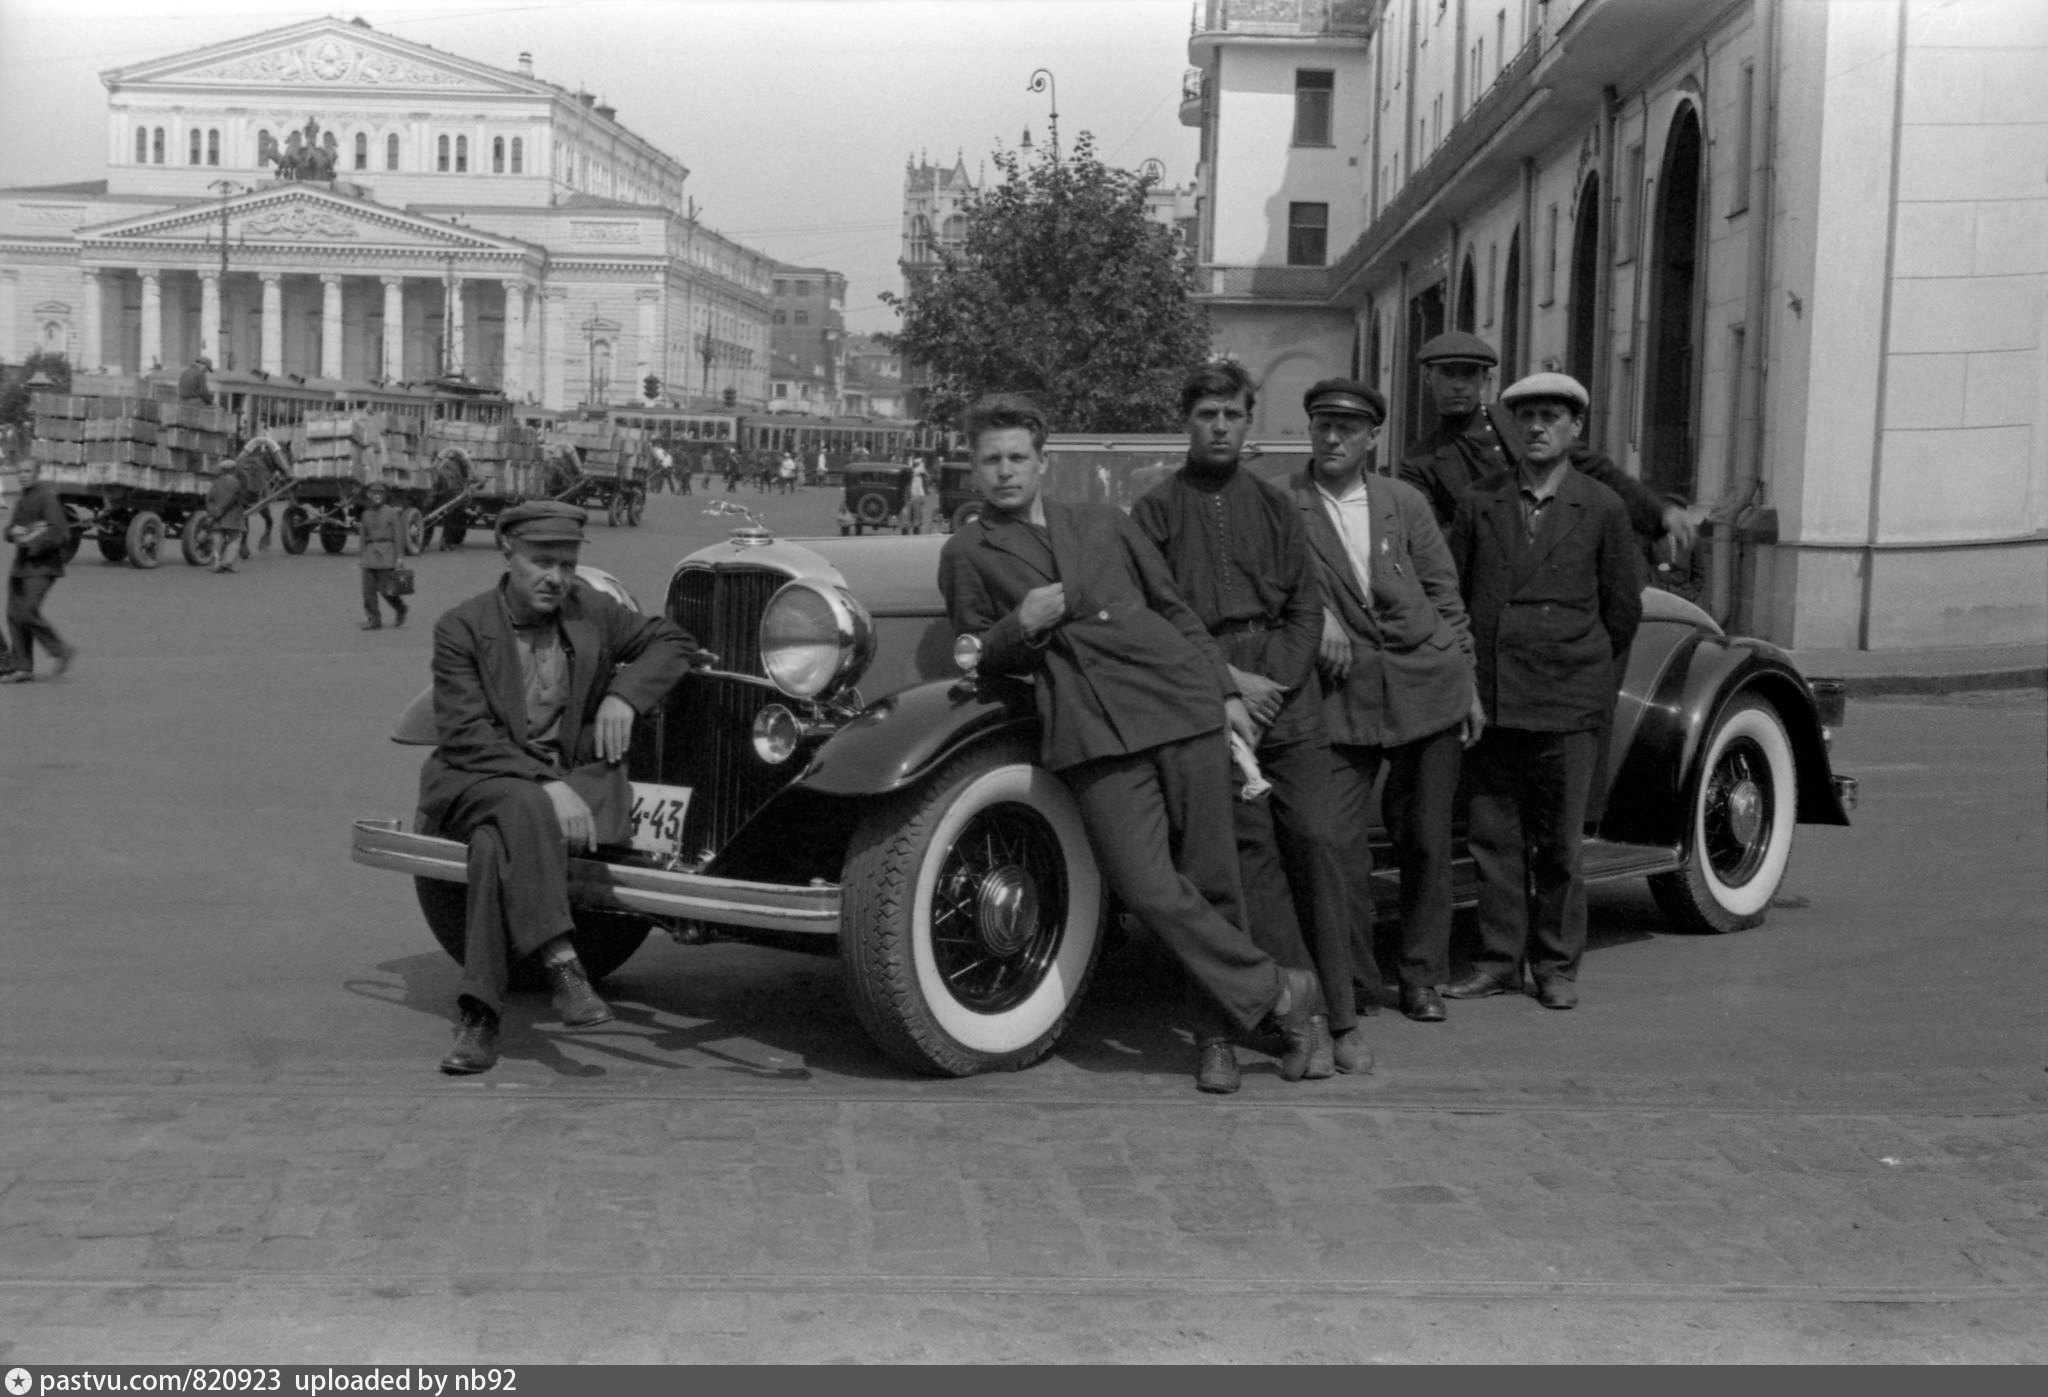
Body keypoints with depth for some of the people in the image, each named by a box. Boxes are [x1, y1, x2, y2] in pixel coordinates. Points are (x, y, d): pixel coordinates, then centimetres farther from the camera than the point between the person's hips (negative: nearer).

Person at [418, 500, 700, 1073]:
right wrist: (544, 785, -26)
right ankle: (561, 963, -43)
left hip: (572, 779, 2)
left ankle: (478, 1018, -35)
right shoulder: (461, 628, -5)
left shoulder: (589, 610, 8)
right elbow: (465, 735, -14)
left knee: (498, 842, -32)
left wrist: (623, 694, -1)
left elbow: (672, 641, 18)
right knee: (521, 808, -38)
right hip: (470, 782, -2)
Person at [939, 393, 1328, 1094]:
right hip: (1090, 733, -2)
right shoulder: (966, 554, 13)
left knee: (1210, 879, 1)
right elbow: (979, 656, 12)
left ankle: (1219, 1028, 17)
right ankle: (1279, 992, 0)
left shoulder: (1103, 524, 19)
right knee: (1149, 888, -15)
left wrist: (1224, 692, 16)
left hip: (1179, 703, 3)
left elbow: (1174, 609, 22)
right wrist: (1022, 627, -8)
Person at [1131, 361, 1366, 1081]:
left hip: (1287, 694, 2)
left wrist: (1273, 682, -6)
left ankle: (1344, 1018, 0)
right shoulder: (1156, 509, 9)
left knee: (1314, 842, -6)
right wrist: (1224, 680, -9)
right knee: (1253, 854, -6)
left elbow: (1306, 608, 10)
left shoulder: (1274, 505, 16)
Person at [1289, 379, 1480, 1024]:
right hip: (1343, 691, -2)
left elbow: (1445, 598, 10)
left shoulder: (1405, 502, 6)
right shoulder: (1283, 504, -1)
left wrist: (1468, 685, 9)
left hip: (1426, 686, 2)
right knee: (1336, 839, -9)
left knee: (1424, 840, 7)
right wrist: (1313, 613, -21)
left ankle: (1421, 976, 21)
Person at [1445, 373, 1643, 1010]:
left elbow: (1623, 609, 9)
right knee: (1494, 834, 6)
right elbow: (1450, 592, 11)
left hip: (1569, 699, -2)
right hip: (1491, 695, 2)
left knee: (1559, 839, 4)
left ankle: (1557, 965, 16)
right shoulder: (1479, 502, 6)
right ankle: (1498, 958, 17)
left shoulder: (1602, 508, 2)